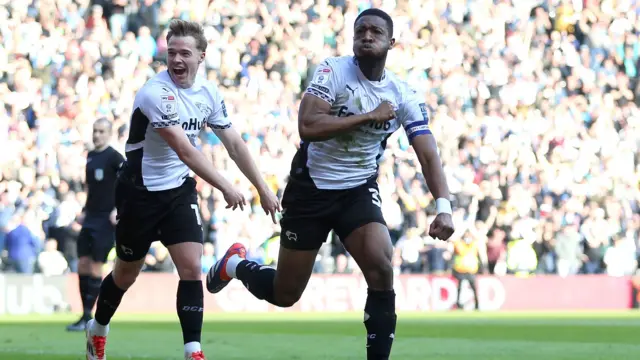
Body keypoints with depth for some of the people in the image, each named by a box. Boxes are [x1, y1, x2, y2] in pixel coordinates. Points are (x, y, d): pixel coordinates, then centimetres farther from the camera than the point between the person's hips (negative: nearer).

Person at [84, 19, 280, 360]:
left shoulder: (208, 92, -2)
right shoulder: (155, 92, -24)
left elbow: (234, 144, 6)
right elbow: (185, 150, -30)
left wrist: (263, 190, 4)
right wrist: (226, 187, -32)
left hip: (179, 189, 5)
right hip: (141, 191, -5)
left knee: (191, 268, -10)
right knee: (126, 274, 11)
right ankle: (97, 330, 36)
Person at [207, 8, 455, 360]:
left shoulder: (404, 96, -7)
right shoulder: (333, 70, -16)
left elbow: (428, 156, -10)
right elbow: (307, 127, -28)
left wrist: (443, 207, -25)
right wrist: (369, 116, -28)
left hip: (358, 192, 2)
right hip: (310, 189, -2)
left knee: (381, 271, -23)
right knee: (285, 294, 7)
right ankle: (234, 265, 40)